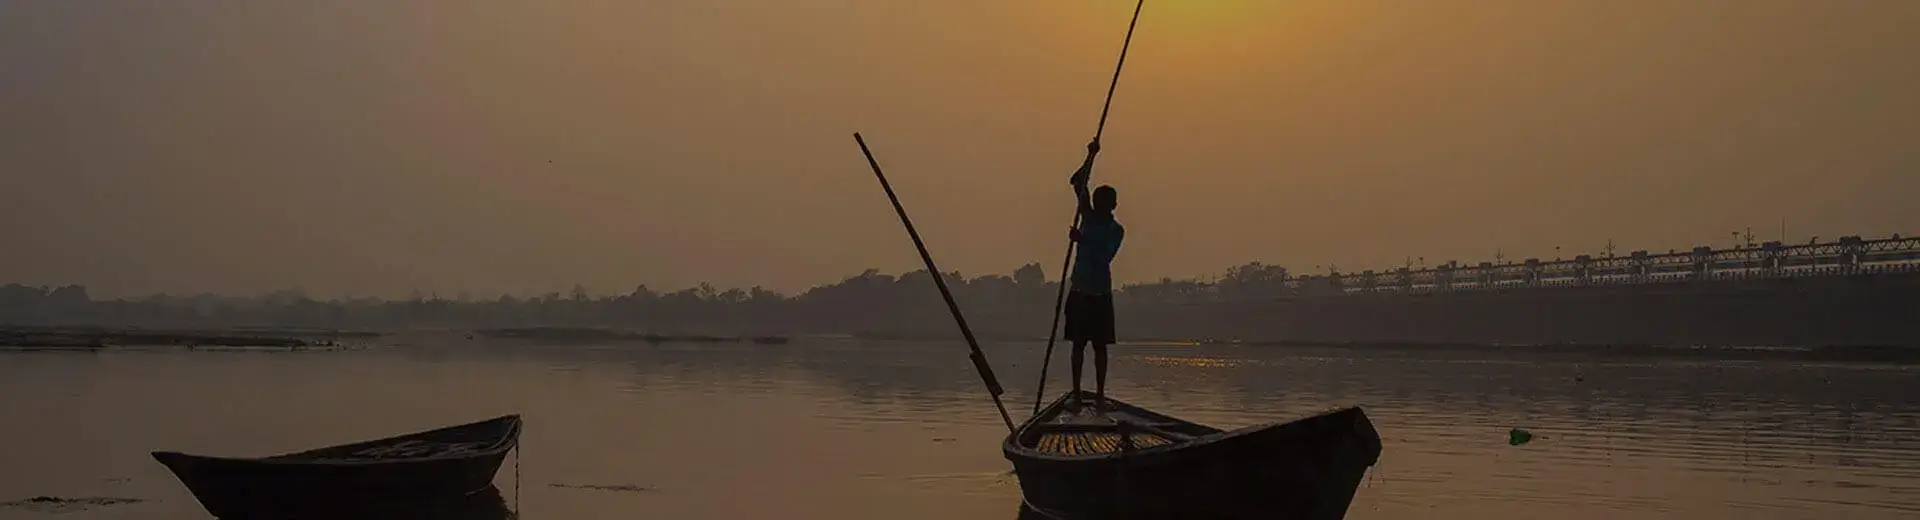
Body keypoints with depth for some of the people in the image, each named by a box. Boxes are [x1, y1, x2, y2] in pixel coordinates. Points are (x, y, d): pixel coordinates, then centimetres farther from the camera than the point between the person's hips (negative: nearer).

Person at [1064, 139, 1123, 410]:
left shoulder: (1116, 230, -4)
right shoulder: (1089, 217, 6)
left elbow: (1103, 258, -18)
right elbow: (1078, 184, 0)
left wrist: (1082, 239, -25)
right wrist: (1091, 157, -8)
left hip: (1100, 295, -3)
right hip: (1080, 292, 3)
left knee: (1100, 346, 1)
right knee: (1078, 344, 5)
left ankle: (1100, 394, 6)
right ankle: (1076, 393, 9)